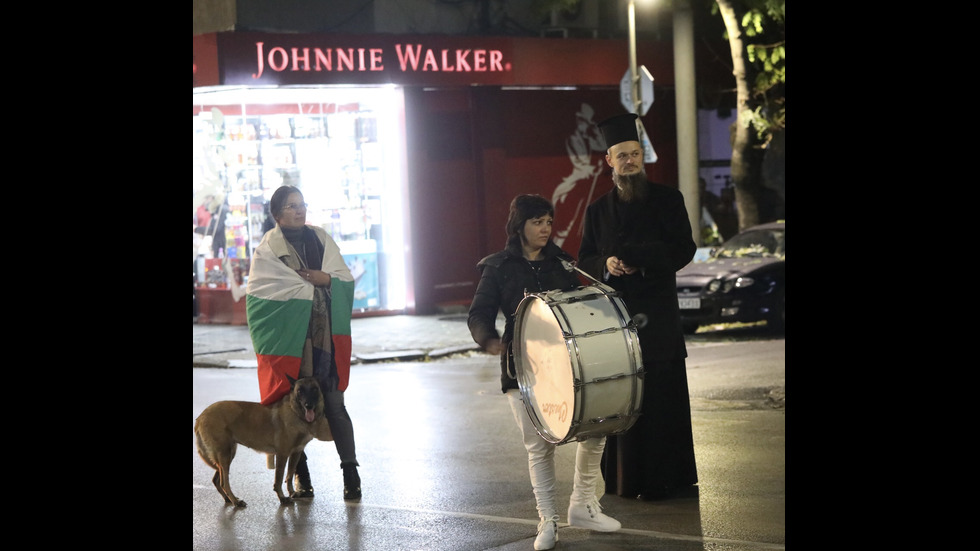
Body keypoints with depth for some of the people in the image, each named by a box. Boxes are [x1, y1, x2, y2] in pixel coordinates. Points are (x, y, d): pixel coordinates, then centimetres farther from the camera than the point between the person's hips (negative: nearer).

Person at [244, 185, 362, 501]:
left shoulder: (321, 240, 13)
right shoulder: (268, 248, 1)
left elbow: (346, 279, 10)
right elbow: (261, 291, -9)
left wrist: (325, 279, -12)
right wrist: (312, 286, -7)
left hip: (325, 337, 2)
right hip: (290, 338, -2)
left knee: (334, 404, -2)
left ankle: (350, 472, -2)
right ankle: (301, 474, 11)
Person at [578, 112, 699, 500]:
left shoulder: (667, 200, 5)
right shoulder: (598, 210, 13)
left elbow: (683, 250, -2)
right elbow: (585, 260, 14)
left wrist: (634, 259, -12)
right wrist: (606, 264, -8)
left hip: (658, 316, -2)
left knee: (662, 395, -4)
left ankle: (661, 479, 1)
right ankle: (626, 479, 6)